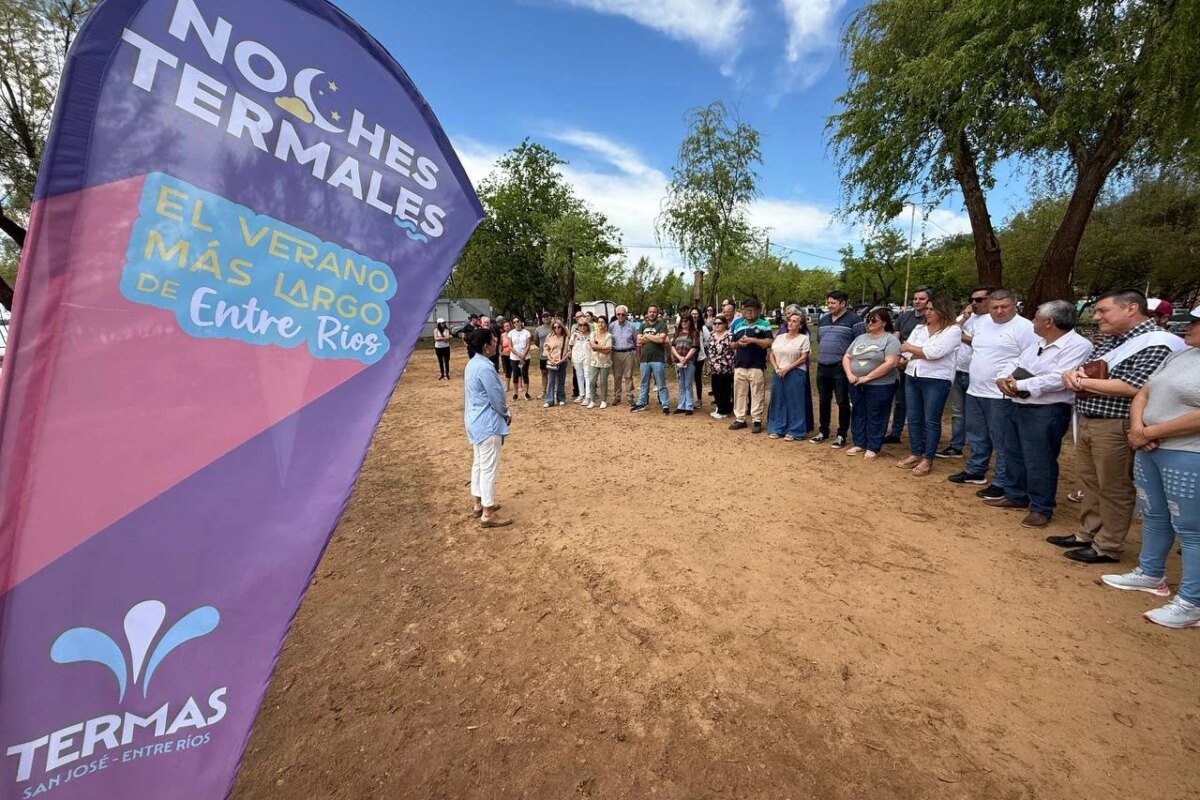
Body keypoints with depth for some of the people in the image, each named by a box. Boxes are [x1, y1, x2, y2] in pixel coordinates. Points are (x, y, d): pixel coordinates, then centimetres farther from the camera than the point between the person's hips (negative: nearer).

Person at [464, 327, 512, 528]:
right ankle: (487, 514, 6)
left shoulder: (473, 363, 8)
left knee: (479, 463, 18)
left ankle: (479, 503, 31)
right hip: (488, 423, -10)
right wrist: (506, 414, 0)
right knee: (489, 468, -2)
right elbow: (497, 400, -19)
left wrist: (503, 413, 12)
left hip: (475, 421, 10)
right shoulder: (485, 368, -23)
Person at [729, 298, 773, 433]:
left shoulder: (764, 324, -1)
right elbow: (732, 345, 18)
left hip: (756, 366, -4)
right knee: (739, 393, 9)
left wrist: (752, 340, -16)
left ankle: (757, 421, 10)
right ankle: (740, 419, 18)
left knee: (756, 394, 1)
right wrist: (738, 343, -5)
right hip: (739, 365, 5)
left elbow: (770, 342, -12)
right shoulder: (738, 325, 13)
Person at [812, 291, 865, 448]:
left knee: (842, 402, 1)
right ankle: (823, 431, 25)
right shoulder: (823, 320, 14)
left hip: (841, 368, -6)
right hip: (822, 367, 6)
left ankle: (842, 435, 11)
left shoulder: (854, 320, -6)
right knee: (824, 401, 13)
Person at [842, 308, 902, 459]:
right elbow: (846, 358, 12)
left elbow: (891, 363, -19)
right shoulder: (860, 338, 12)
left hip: (880, 386, -6)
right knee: (858, 415, 12)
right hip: (856, 385, 6)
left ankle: (873, 448, 13)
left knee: (875, 418, 3)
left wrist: (868, 377, -19)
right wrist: (849, 374, -6)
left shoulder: (891, 339, -8)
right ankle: (859, 444, 24)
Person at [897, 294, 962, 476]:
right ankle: (915, 454, 21)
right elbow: (905, 352, 4)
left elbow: (935, 352, -17)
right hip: (912, 378, 6)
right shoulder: (919, 329, 13)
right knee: (913, 418, 10)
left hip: (936, 381, -6)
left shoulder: (953, 330, -5)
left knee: (931, 421, 1)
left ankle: (927, 460, 9)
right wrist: (924, 353, -12)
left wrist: (911, 348, -4)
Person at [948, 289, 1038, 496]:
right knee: (977, 436, 19)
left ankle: (1001, 483, 9)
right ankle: (975, 471, 33)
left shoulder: (1024, 327, -11)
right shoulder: (981, 322, 10)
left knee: (1002, 441, 1)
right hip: (974, 391, 7)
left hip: (1002, 394, -7)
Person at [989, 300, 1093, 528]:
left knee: (1039, 462, 0)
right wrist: (1003, 379, -7)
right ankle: (1015, 496, 32)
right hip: (1019, 407, 9)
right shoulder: (1037, 342, 13)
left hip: (1047, 413, -9)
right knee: (1013, 454, 17)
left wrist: (1018, 385, -19)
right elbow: (1017, 364, 14)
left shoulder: (1078, 346, -15)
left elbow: (1058, 380, -25)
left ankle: (1041, 509, 14)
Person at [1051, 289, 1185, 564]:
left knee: (1113, 489, 4)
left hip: (1115, 427, -8)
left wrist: (1081, 381, -14)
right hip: (1087, 422, 8)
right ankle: (1087, 535, 29)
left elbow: (1131, 388, -23)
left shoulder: (1156, 344, -13)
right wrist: (1073, 374, -8)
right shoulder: (1109, 340, 13)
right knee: (1090, 483, 17)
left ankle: (1108, 548, 16)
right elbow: (1085, 369, 16)